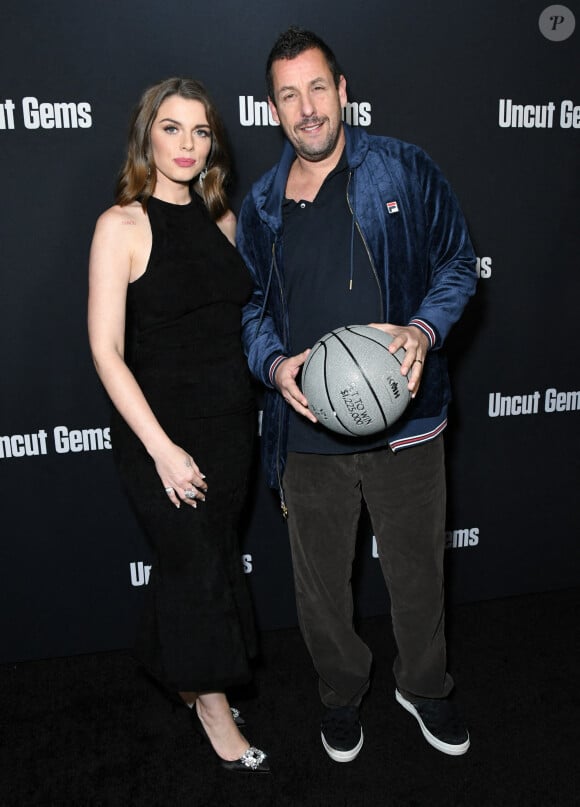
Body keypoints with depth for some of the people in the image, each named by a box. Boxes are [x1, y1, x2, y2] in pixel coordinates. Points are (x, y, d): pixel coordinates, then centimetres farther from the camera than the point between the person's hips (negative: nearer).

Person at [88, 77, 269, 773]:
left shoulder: (220, 219, 7)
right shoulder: (122, 225, -10)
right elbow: (107, 352, -14)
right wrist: (162, 447, -18)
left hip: (230, 421, 5)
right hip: (161, 427, -5)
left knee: (201, 557, 17)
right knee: (198, 566, 5)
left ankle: (181, 673, 43)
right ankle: (213, 707, 30)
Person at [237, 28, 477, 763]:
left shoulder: (405, 171, 0)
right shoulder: (261, 206, 7)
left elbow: (456, 263, 4)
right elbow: (251, 308, 12)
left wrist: (423, 329, -16)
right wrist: (274, 364, -9)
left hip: (406, 423, -1)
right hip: (307, 430, 2)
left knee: (417, 567, 15)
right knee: (320, 580, 15)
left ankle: (423, 686, 45)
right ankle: (340, 693, 43)